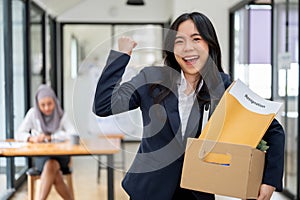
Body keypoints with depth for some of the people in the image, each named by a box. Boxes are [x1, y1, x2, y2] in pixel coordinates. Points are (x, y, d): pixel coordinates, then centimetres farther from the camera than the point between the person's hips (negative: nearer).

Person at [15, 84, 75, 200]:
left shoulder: (61, 115, 0)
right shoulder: (33, 113, 0)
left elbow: (73, 134, -14)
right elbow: (19, 134, -3)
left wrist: (49, 137, -23)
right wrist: (32, 138, -25)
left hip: (60, 154, -1)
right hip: (41, 155, 1)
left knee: (51, 165, -35)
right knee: (55, 176, -32)